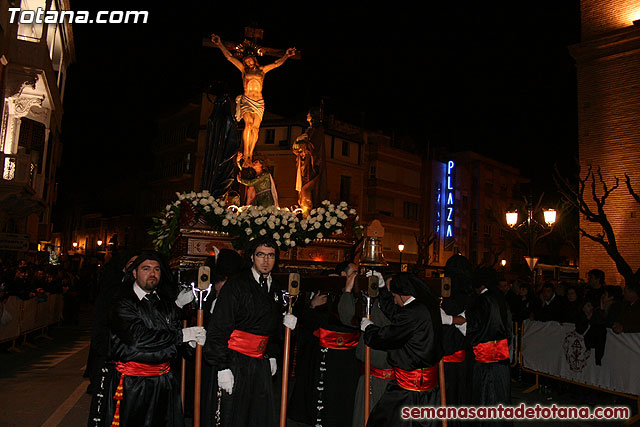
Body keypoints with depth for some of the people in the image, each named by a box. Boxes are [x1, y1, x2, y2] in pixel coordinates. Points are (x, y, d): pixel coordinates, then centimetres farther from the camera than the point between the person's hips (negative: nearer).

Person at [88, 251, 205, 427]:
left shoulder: (167, 301, 9)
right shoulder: (122, 302, -10)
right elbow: (137, 338, -21)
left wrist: (191, 340, -14)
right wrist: (181, 335, -16)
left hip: (163, 383, 5)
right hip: (132, 385, -5)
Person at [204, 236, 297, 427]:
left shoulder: (275, 289, 12)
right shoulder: (236, 285, -9)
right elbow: (219, 329, -12)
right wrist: (223, 367, -16)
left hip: (261, 362, 6)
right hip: (235, 362, -6)